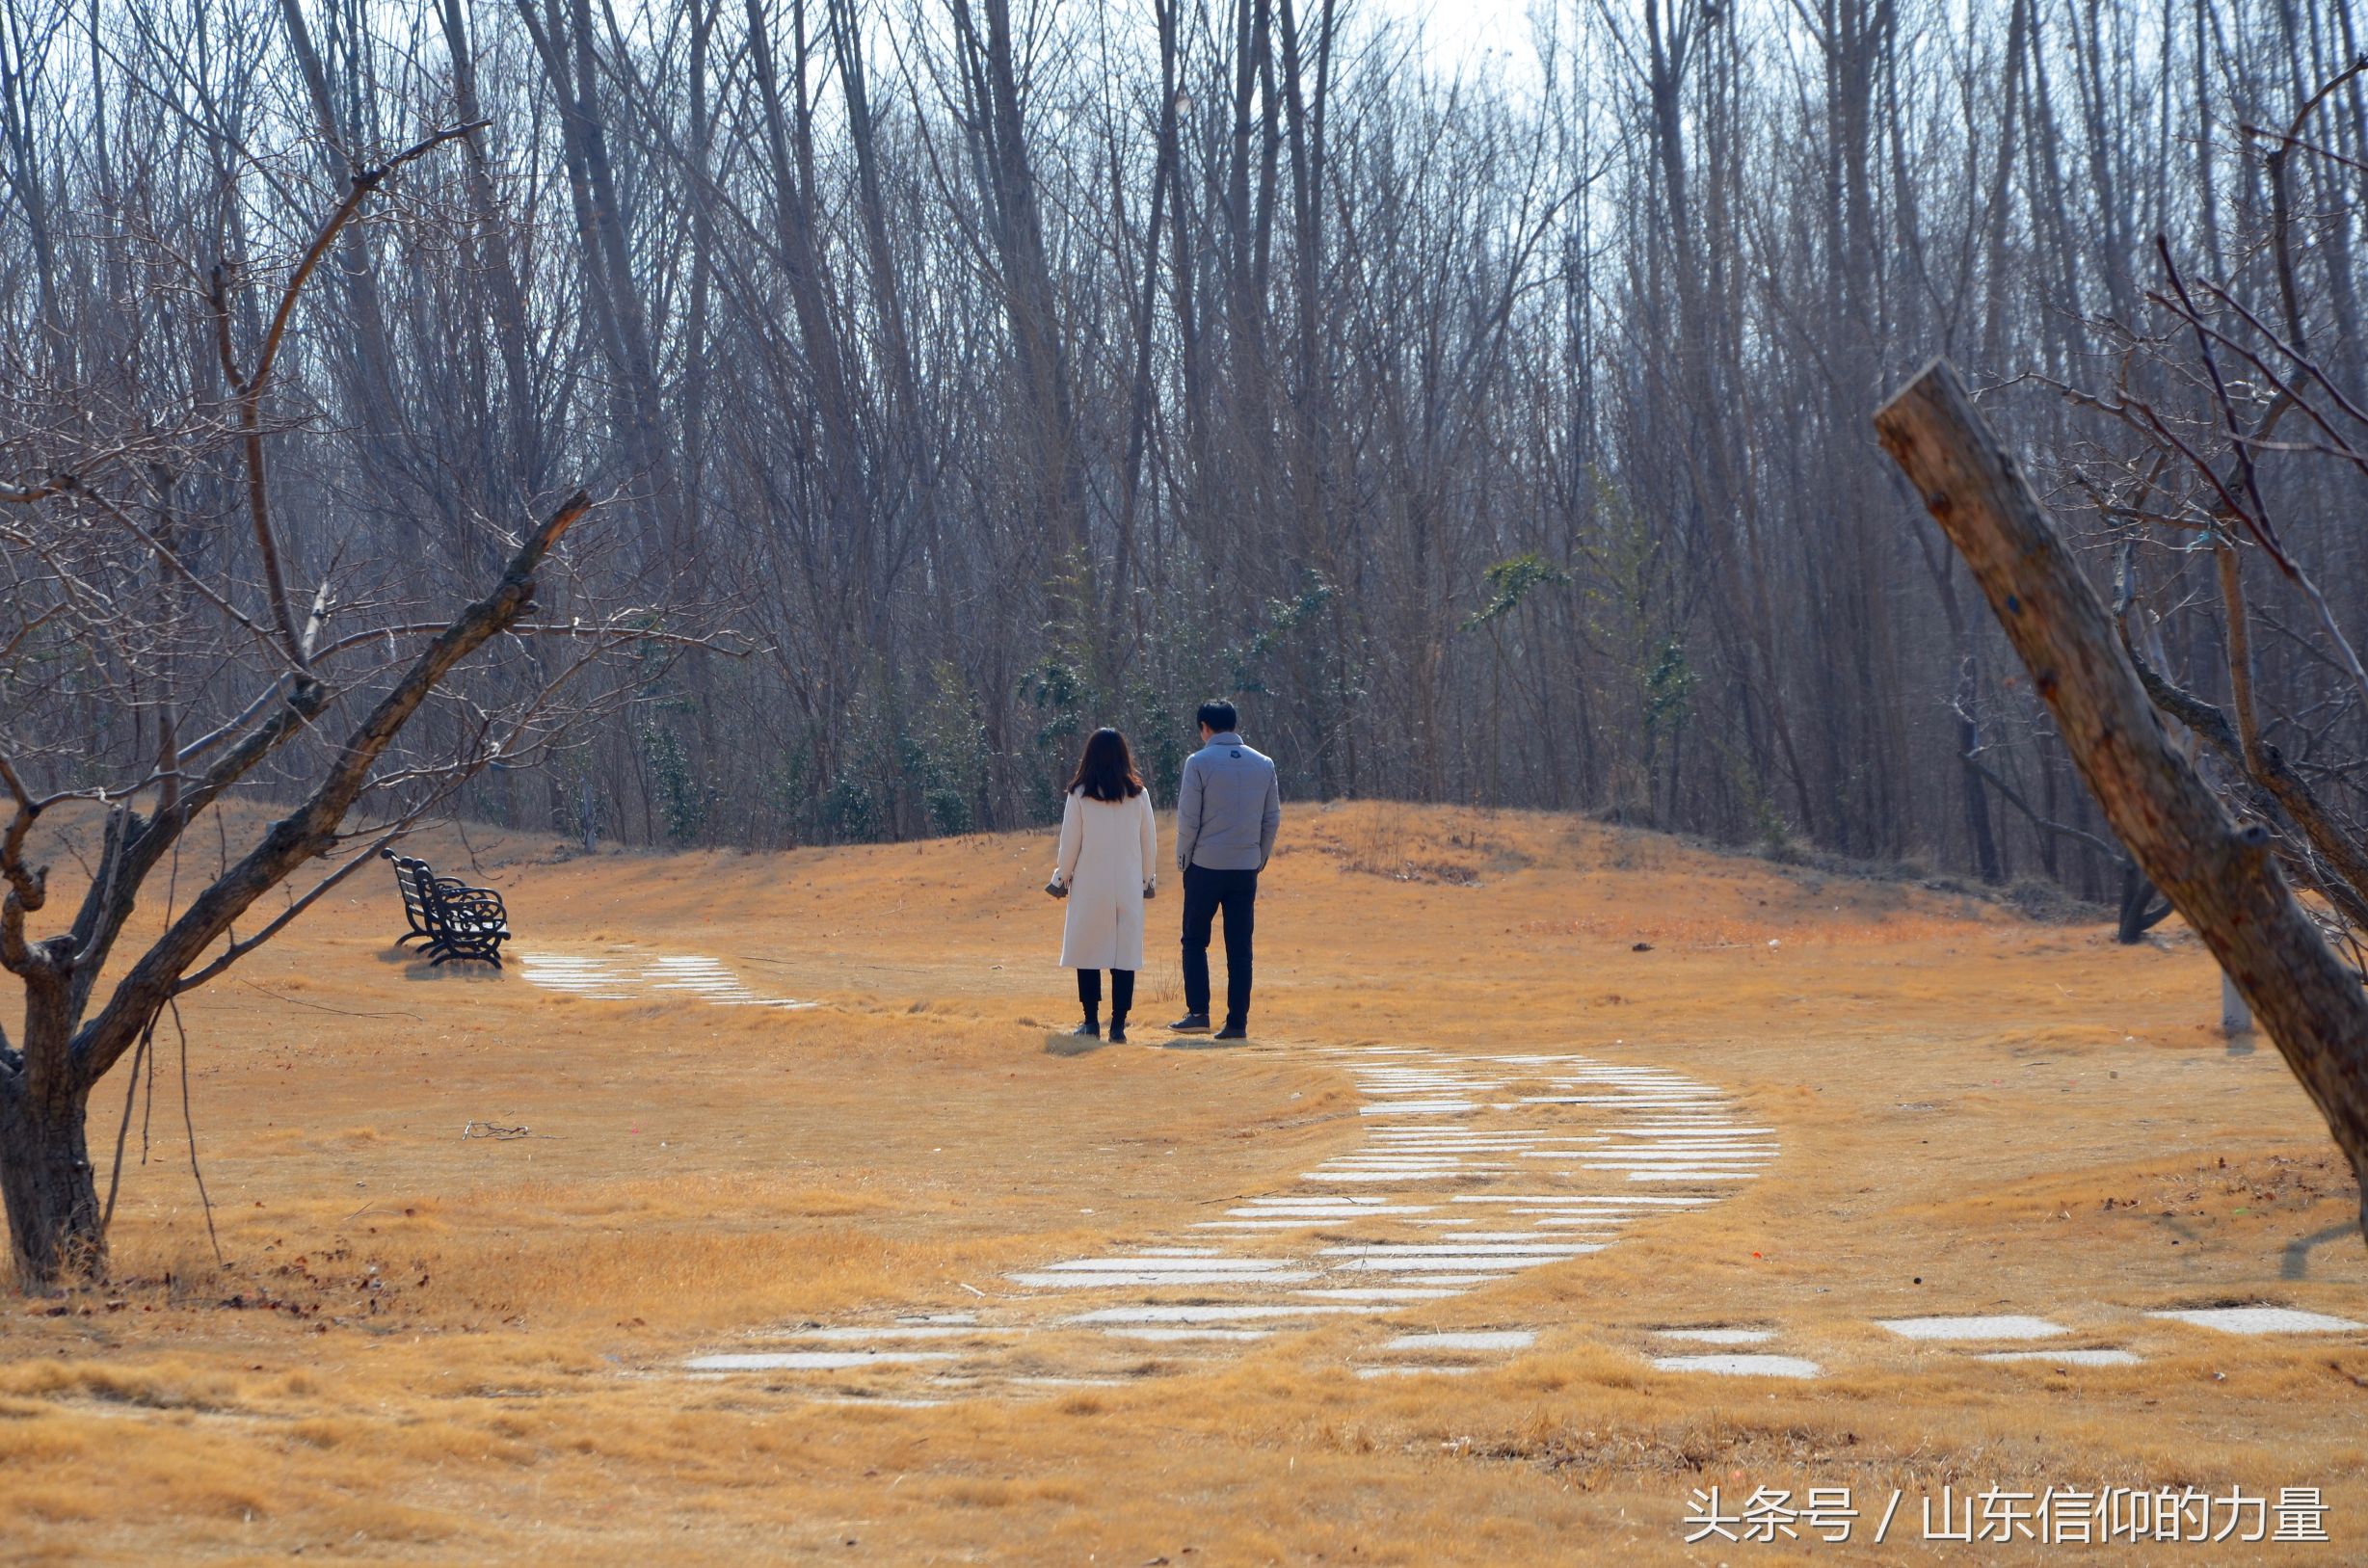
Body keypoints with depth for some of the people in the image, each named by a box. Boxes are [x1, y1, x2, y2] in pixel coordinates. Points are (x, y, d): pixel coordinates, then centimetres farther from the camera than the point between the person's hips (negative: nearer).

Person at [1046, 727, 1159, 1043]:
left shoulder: (1080, 795, -4)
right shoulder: (1138, 795, 2)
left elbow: (1069, 842, -1)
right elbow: (1150, 842, 7)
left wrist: (1062, 878, 12)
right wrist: (1148, 880, 19)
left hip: (1089, 886, -2)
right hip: (1129, 887, 2)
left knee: (1087, 953, 7)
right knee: (1125, 956, 3)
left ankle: (1091, 1022, 5)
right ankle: (1118, 1025, 0)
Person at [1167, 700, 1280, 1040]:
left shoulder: (1199, 762, -6)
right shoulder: (1263, 764, 7)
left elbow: (1188, 819, -8)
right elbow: (1273, 818, 9)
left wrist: (1183, 859, 4)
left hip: (1206, 866, -3)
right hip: (1246, 868, 3)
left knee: (1195, 940, 8)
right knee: (1240, 947, 5)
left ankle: (1198, 1012, -2)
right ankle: (1237, 1021, 2)